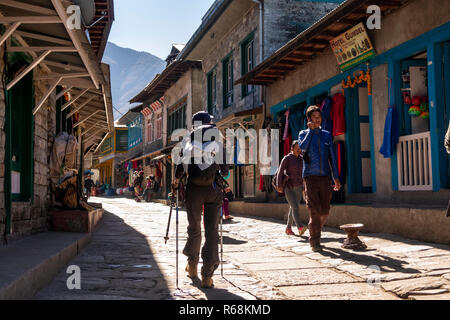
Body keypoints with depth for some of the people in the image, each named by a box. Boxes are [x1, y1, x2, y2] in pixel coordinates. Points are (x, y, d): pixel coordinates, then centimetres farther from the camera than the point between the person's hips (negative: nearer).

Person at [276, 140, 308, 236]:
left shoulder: (302, 159, 7)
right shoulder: (287, 158, -8)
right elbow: (280, 172, -11)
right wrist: (279, 186, -21)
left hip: (298, 188, 5)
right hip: (288, 188, -5)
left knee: (293, 208, 9)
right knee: (295, 207, -19)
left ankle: (288, 228, 22)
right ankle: (300, 228, -30)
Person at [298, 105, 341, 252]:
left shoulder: (327, 135, 15)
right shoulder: (304, 134, 9)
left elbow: (332, 157, 14)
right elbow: (303, 147, -14)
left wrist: (336, 177, 9)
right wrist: (311, 130, -7)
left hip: (325, 176, 3)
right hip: (310, 176, -3)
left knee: (325, 211, 3)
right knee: (314, 210, -8)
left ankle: (315, 228, 28)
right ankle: (314, 241, -1)